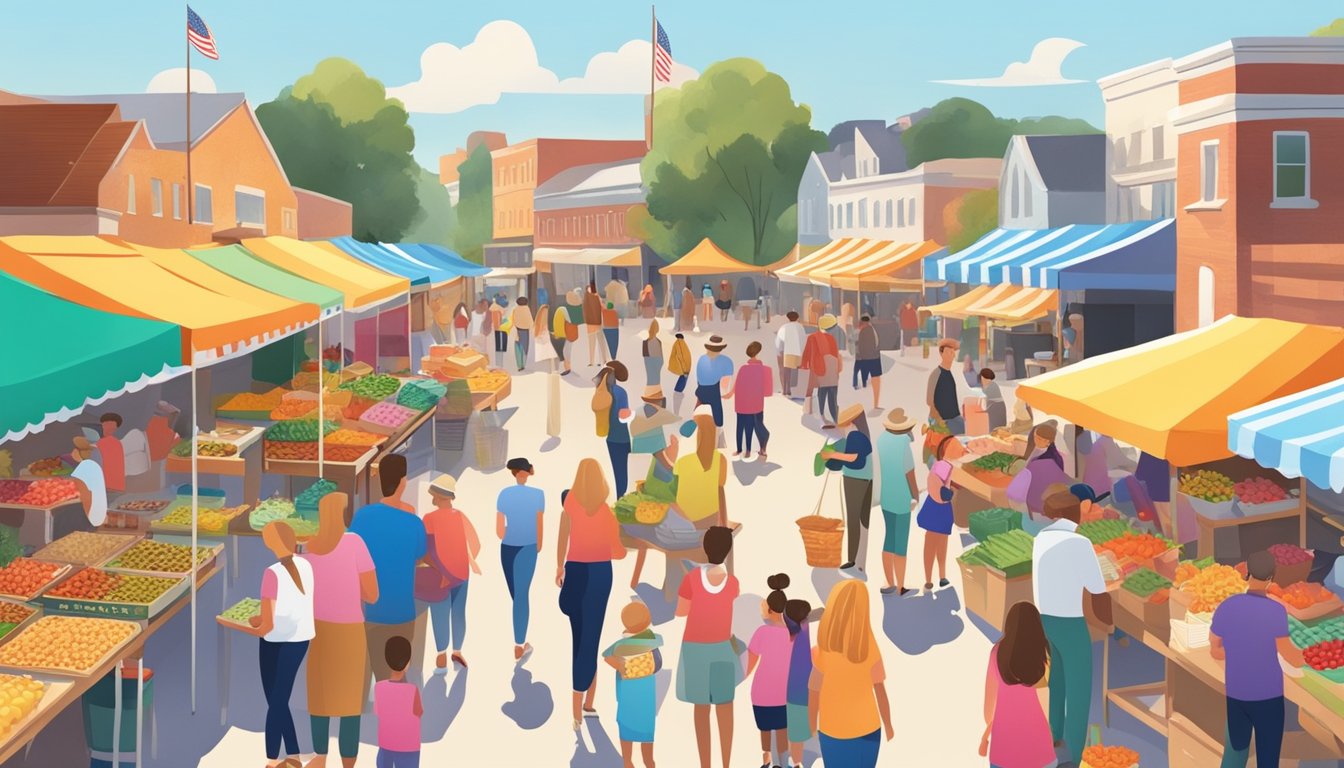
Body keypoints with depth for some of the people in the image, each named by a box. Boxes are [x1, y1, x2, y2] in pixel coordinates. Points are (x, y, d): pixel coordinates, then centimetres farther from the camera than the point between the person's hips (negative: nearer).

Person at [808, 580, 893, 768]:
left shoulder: (821, 654, -21)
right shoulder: (871, 651, -18)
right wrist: (888, 726, 6)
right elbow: (881, 693, -11)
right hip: (867, 729, 1)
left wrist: (812, 730, 6)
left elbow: (813, 699, -12)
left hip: (832, 733, -1)